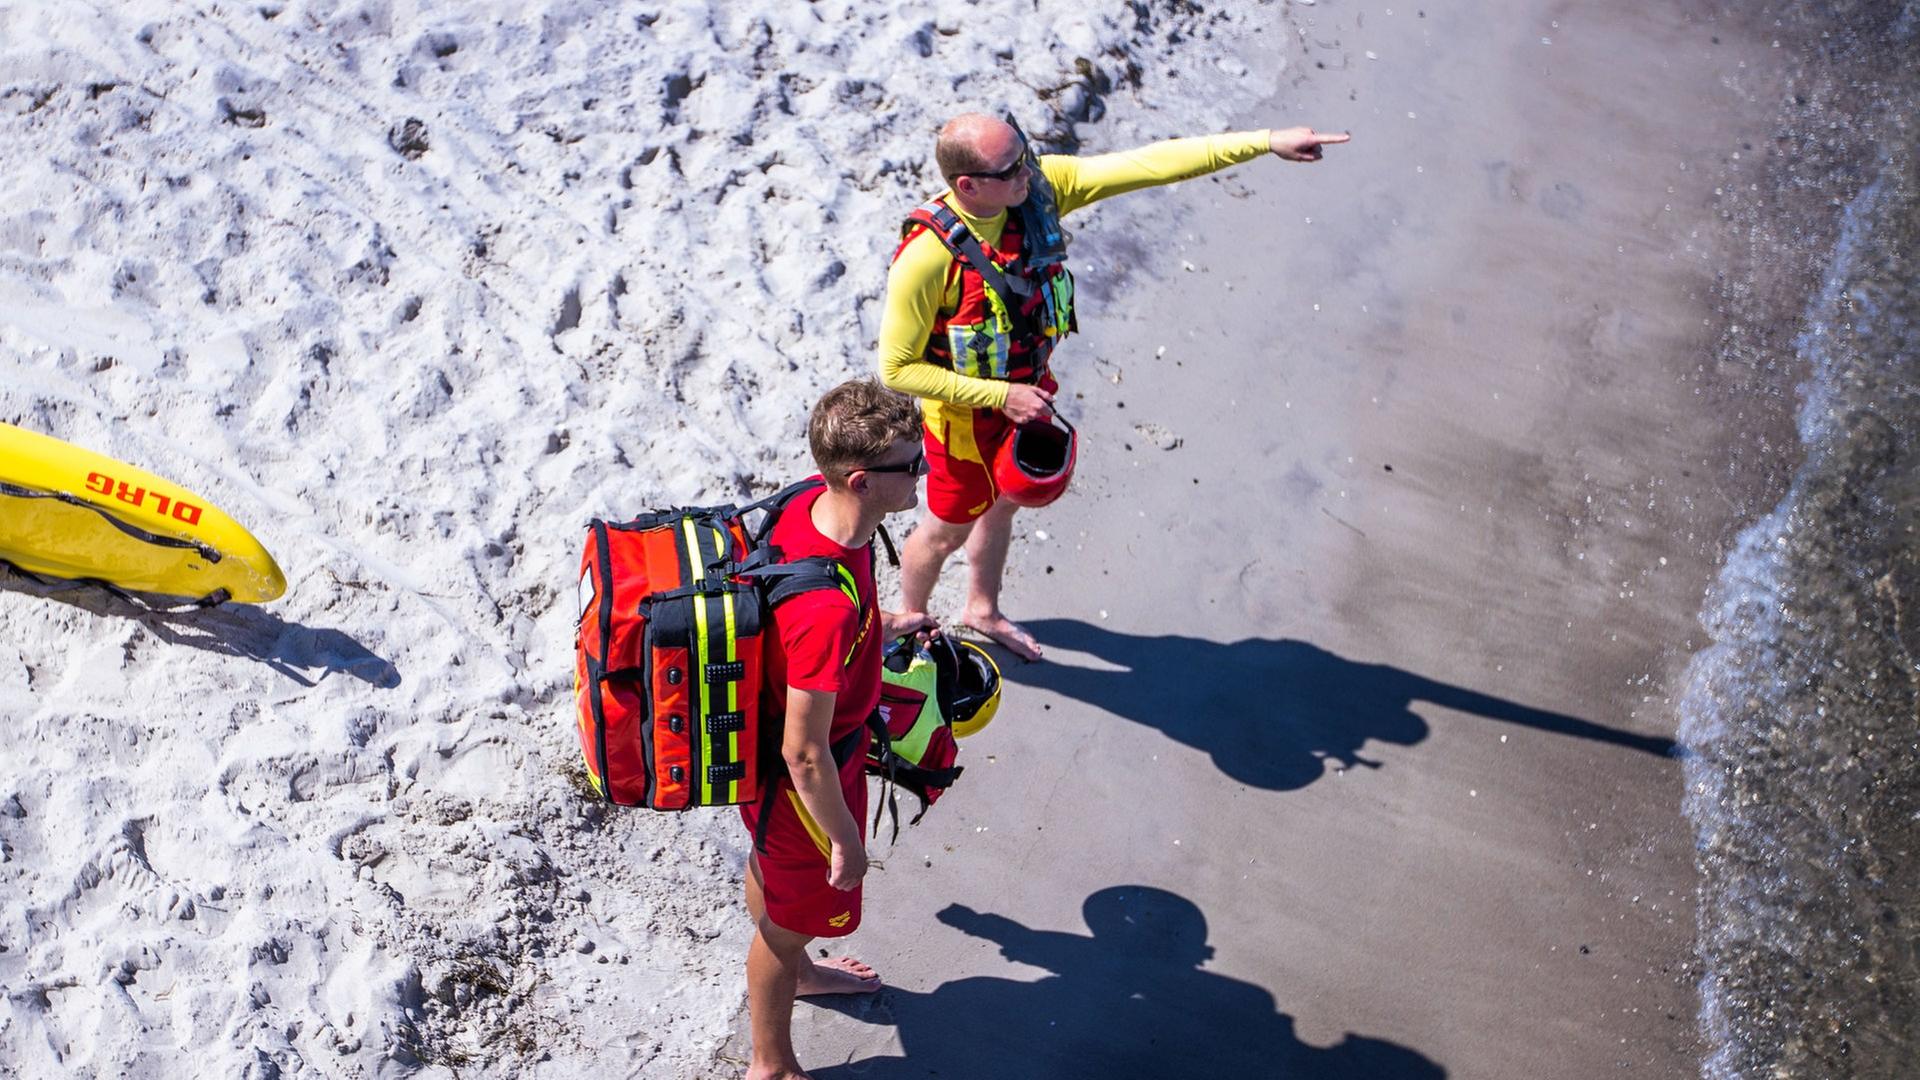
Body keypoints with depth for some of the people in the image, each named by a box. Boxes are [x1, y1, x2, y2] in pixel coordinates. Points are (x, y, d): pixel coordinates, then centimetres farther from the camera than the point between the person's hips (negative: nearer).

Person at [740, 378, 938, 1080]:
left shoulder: (810, 502, -17)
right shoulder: (830, 610, -44)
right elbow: (805, 755, -32)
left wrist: (876, 627, 18)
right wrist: (846, 840, -17)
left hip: (762, 735, 8)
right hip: (798, 785, -8)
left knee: (770, 866, 34)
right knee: (794, 914, 19)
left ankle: (793, 970, 66)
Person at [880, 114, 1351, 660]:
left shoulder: (1039, 186, -21)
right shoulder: (927, 256, -36)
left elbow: (1148, 163, -22)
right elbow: (896, 369, -27)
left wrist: (1265, 141, -26)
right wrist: (1002, 396, -27)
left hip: (1025, 390, 6)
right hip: (967, 413, -6)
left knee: (1002, 506, 28)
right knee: (949, 527, 18)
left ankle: (982, 610, 57)